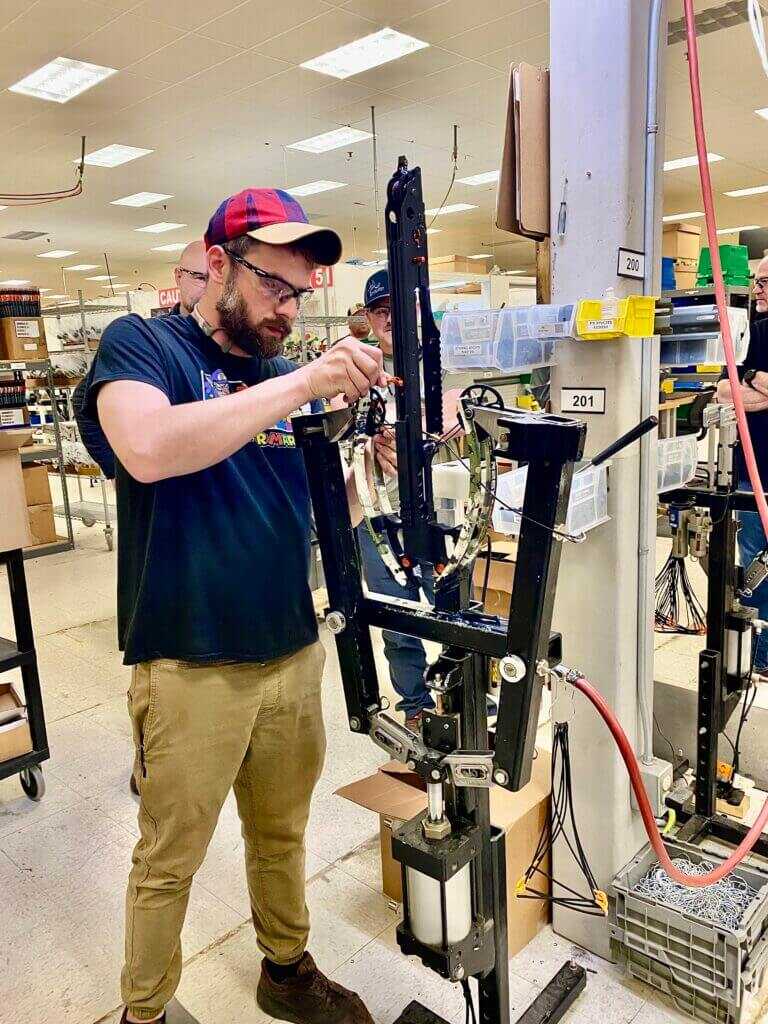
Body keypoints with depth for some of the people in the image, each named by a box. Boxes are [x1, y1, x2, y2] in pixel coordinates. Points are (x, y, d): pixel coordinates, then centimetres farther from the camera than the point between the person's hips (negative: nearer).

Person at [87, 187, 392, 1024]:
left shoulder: (291, 380, 9)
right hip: (189, 668, -5)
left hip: (295, 655, 5)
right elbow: (148, 449, -28)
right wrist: (306, 383, -27)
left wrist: (376, 463, -12)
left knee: (282, 836, 21)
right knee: (168, 862, 12)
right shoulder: (140, 344, -5)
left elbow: (333, 517, 9)